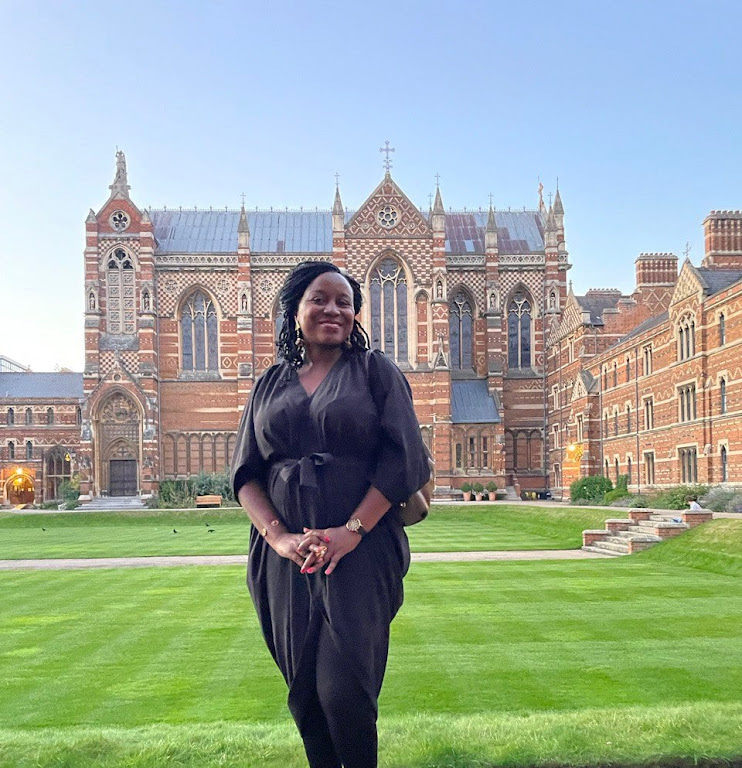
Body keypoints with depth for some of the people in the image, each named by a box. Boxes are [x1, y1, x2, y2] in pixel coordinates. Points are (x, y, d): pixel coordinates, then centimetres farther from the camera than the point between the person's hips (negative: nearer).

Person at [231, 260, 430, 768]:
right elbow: (246, 473, 9)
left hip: (362, 551, -3)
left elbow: (403, 458, -4)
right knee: (304, 688, 8)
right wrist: (278, 536, -8)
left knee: (343, 687, -7)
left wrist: (352, 531, -14)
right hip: (286, 556, 3)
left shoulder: (376, 371, 5)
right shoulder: (270, 384, 14)